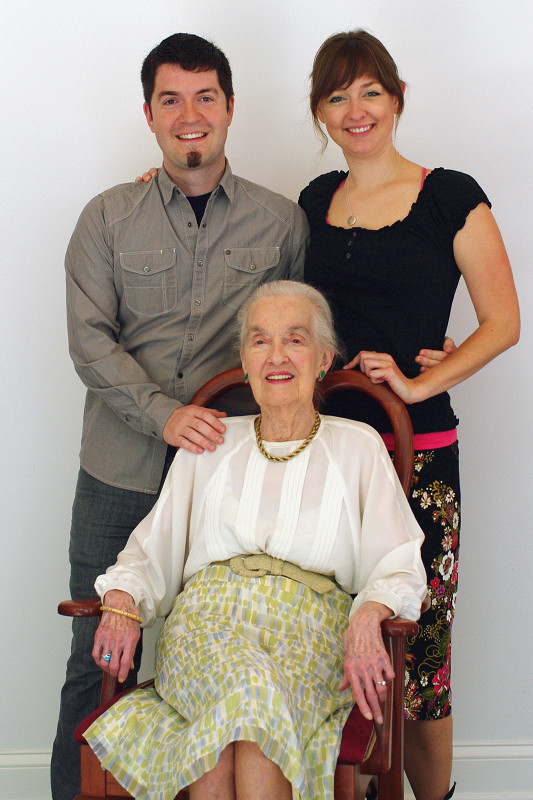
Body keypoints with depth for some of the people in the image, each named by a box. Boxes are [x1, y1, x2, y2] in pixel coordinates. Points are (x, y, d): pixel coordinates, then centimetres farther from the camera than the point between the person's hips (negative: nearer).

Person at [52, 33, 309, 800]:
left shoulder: (282, 221, 5)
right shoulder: (108, 217, 5)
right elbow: (89, 339, -3)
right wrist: (165, 414, -16)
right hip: (121, 471, 0)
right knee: (100, 654, 7)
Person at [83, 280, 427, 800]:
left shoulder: (357, 447, 14)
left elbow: (396, 565, 6)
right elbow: (151, 551, 19)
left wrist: (366, 621, -16)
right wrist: (121, 605, -4)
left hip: (311, 626, -1)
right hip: (208, 615, 1)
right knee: (244, 684, -36)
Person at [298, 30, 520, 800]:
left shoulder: (450, 198, 0)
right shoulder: (316, 200, 13)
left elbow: (504, 323, 1)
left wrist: (419, 382, -12)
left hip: (415, 448, -4)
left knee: (413, 637, -2)